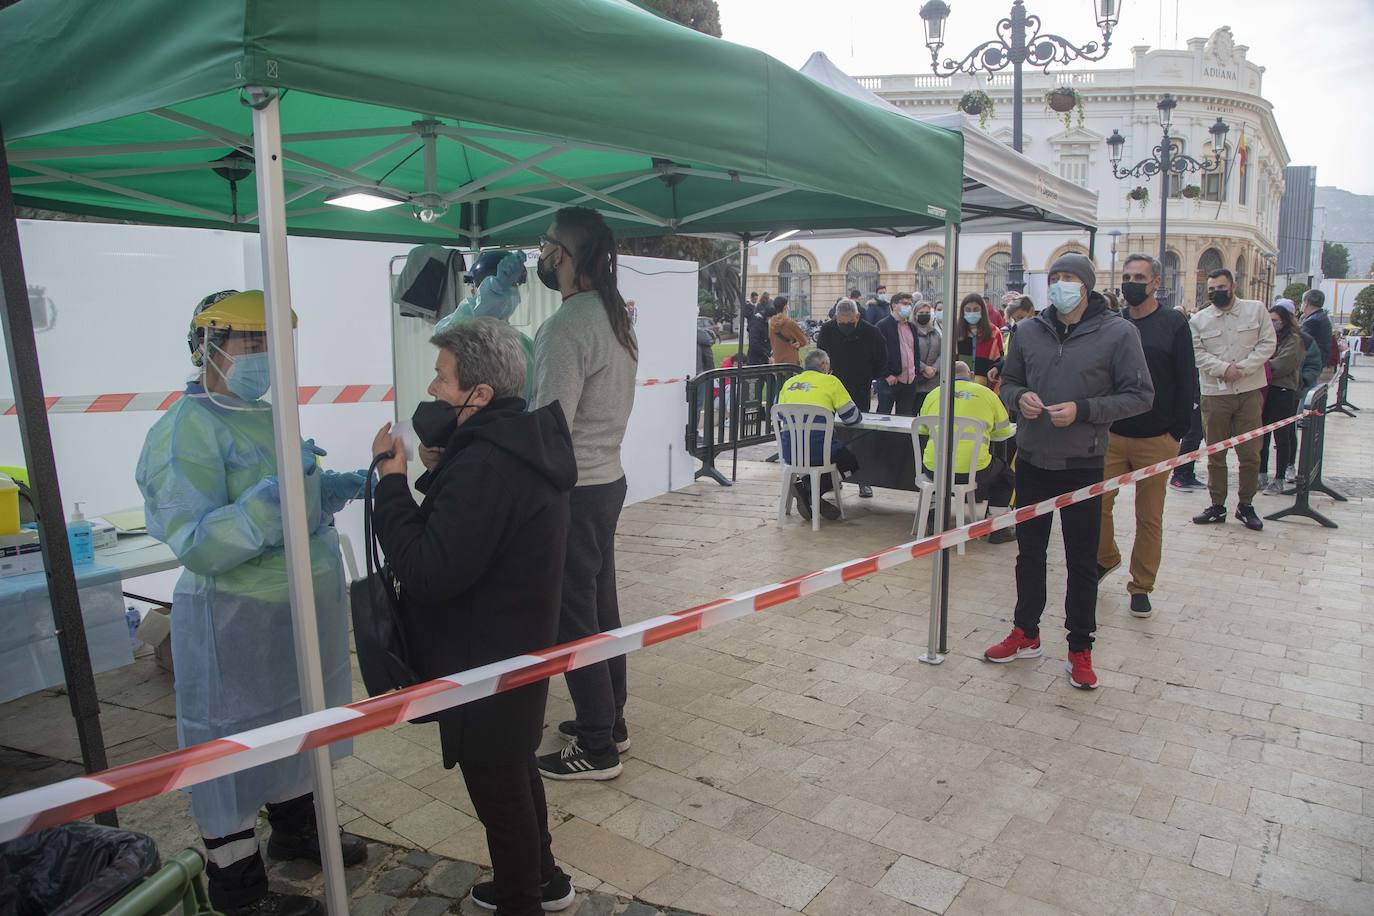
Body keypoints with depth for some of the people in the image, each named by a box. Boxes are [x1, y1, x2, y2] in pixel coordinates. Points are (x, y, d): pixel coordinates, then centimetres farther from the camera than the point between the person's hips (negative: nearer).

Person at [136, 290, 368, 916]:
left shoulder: (269, 415, 9)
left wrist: (344, 486, 4)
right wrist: (276, 489, -36)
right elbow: (198, 548, -26)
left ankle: (295, 830, 47)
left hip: (304, 614, 9)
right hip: (237, 625, -9)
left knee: (294, 730, 25)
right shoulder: (185, 431, -19)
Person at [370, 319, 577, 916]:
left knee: (496, 785, 10)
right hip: (521, 642, 10)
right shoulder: (520, 442, 2)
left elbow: (426, 574, -30)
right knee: (515, 768, 26)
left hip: (485, 661, -10)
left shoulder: (483, 465, -29)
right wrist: (441, 470, -3)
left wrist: (392, 480, -22)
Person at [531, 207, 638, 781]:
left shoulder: (567, 327, -20)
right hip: (607, 479, 9)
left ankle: (596, 749, 14)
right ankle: (610, 722, 33)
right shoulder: (613, 315, 10)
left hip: (572, 491, -9)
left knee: (572, 619, 2)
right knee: (601, 608, 18)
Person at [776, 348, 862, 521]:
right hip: (818, 447, -6)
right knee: (852, 462, 18)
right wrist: (859, 415, 30)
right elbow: (852, 417, 7)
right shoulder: (830, 381, 3)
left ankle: (805, 483, 6)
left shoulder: (789, 383, 15)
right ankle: (812, 488, -3)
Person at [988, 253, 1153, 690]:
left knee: (1082, 561, 7)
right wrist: (1019, 397, -10)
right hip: (1032, 461, 4)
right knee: (1029, 552, 15)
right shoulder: (1029, 331, 3)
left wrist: (1083, 411, -19)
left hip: (1083, 465, -3)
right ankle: (1026, 634, 31)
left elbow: (1140, 395, -7)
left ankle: (1080, 649, 21)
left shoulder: (1118, 333, -8)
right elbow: (1008, 382, 13)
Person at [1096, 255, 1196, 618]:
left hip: (1156, 440, -2)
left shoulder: (1174, 324, -1)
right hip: (1111, 435, 2)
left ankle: (1141, 586, 19)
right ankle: (1106, 558, 29)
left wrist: (1177, 432, -7)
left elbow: (1187, 382, -2)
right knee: (1097, 503, 1)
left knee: (1149, 517, 6)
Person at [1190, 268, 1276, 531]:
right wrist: (1224, 369, -17)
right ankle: (1217, 506, 19)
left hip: (1249, 391, 0)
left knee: (1250, 453, 3)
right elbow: (1197, 352, -3)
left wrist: (1243, 368, -14)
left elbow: (1267, 343, -1)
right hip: (1215, 393, 1)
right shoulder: (1199, 319, 4)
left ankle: (1246, 505, 18)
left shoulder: (1256, 309, 3)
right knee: (1215, 453, 8)